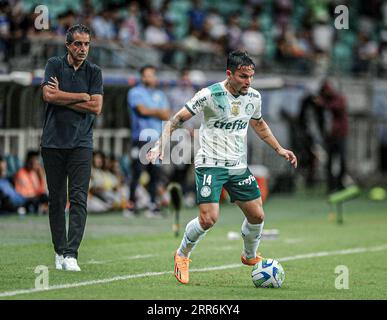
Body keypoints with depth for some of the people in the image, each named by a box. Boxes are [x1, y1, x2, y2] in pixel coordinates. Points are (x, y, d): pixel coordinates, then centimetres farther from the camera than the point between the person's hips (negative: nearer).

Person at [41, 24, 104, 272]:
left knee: (78, 198, -10)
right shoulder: (55, 65, 4)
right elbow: (49, 95, -11)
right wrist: (81, 97, -7)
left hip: (81, 143, 0)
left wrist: (62, 98, -6)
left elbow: (96, 107, -5)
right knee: (56, 199, 5)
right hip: (53, 142, 0)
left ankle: (71, 254, -15)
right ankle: (59, 251, 16)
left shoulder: (94, 72, 6)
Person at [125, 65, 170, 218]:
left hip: (157, 138, 5)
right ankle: (131, 205, -7)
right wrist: (158, 111, 3)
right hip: (141, 138, -5)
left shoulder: (160, 95, 20)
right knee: (137, 172, -10)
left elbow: (166, 116, 8)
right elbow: (142, 110, -10)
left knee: (155, 173, 1)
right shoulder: (135, 92, 5)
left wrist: (151, 111, -7)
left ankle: (153, 205, 5)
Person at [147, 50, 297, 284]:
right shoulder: (210, 95, -15)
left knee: (257, 215, 4)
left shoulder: (254, 97, 3)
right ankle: (182, 256, 9)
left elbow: (259, 124, 24)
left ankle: (250, 256, 34)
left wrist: (279, 149, 21)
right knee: (209, 218, -17)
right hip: (210, 164, -6)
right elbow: (177, 119, -10)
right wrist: (161, 144, -22)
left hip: (239, 166, 6)